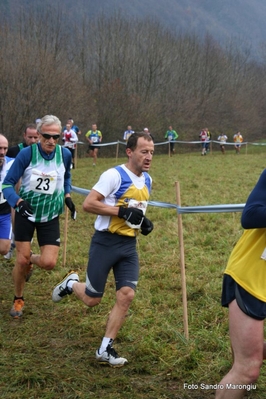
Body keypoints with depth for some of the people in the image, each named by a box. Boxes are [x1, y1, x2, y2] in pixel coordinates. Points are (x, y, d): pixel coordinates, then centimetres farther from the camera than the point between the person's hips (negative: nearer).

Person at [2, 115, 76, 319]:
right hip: (26, 213, -2)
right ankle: (18, 300, 26)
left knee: (49, 263, -9)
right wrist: (19, 201, -35)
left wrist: (67, 196, 2)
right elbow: (7, 184, -18)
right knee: (22, 260, -1)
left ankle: (31, 259, 28)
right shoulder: (27, 153, -19)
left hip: (51, 216, 2)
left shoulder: (65, 154, -9)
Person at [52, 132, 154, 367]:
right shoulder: (114, 175, -15)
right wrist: (122, 211, -25)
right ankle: (71, 284, 39)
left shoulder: (147, 180, 9)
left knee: (126, 295, -7)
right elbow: (88, 204, -20)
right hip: (105, 243, -6)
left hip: (129, 245, 6)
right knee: (92, 299, 4)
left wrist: (144, 222, 5)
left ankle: (105, 350, 4)